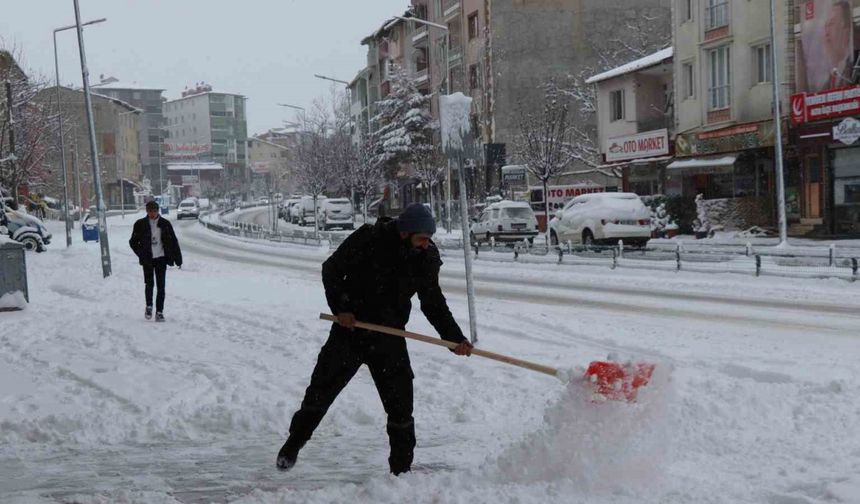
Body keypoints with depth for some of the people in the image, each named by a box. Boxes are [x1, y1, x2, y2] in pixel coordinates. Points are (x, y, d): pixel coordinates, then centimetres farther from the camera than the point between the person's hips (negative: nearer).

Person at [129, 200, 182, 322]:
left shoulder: (165, 224, 2)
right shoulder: (140, 224, 0)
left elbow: (173, 242, 6)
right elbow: (133, 242, 8)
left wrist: (178, 259, 3)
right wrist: (142, 254, -6)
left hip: (161, 258, 0)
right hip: (148, 260, 0)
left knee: (161, 286, 0)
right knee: (149, 284, -1)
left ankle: (159, 312, 6)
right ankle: (149, 306, 22)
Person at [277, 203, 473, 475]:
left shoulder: (426, 258, -4)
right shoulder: (367, 240, -16)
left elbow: (433, 303, 6)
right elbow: (331, 269, -6)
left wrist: (455, 338, -3)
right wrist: (340, 307, -16)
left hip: (389, 339, 3)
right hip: (350, 328, -2)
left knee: (400, 402, 0)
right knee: (321, 390, 7)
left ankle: (401, 468, 14)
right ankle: (293, 445, 28)